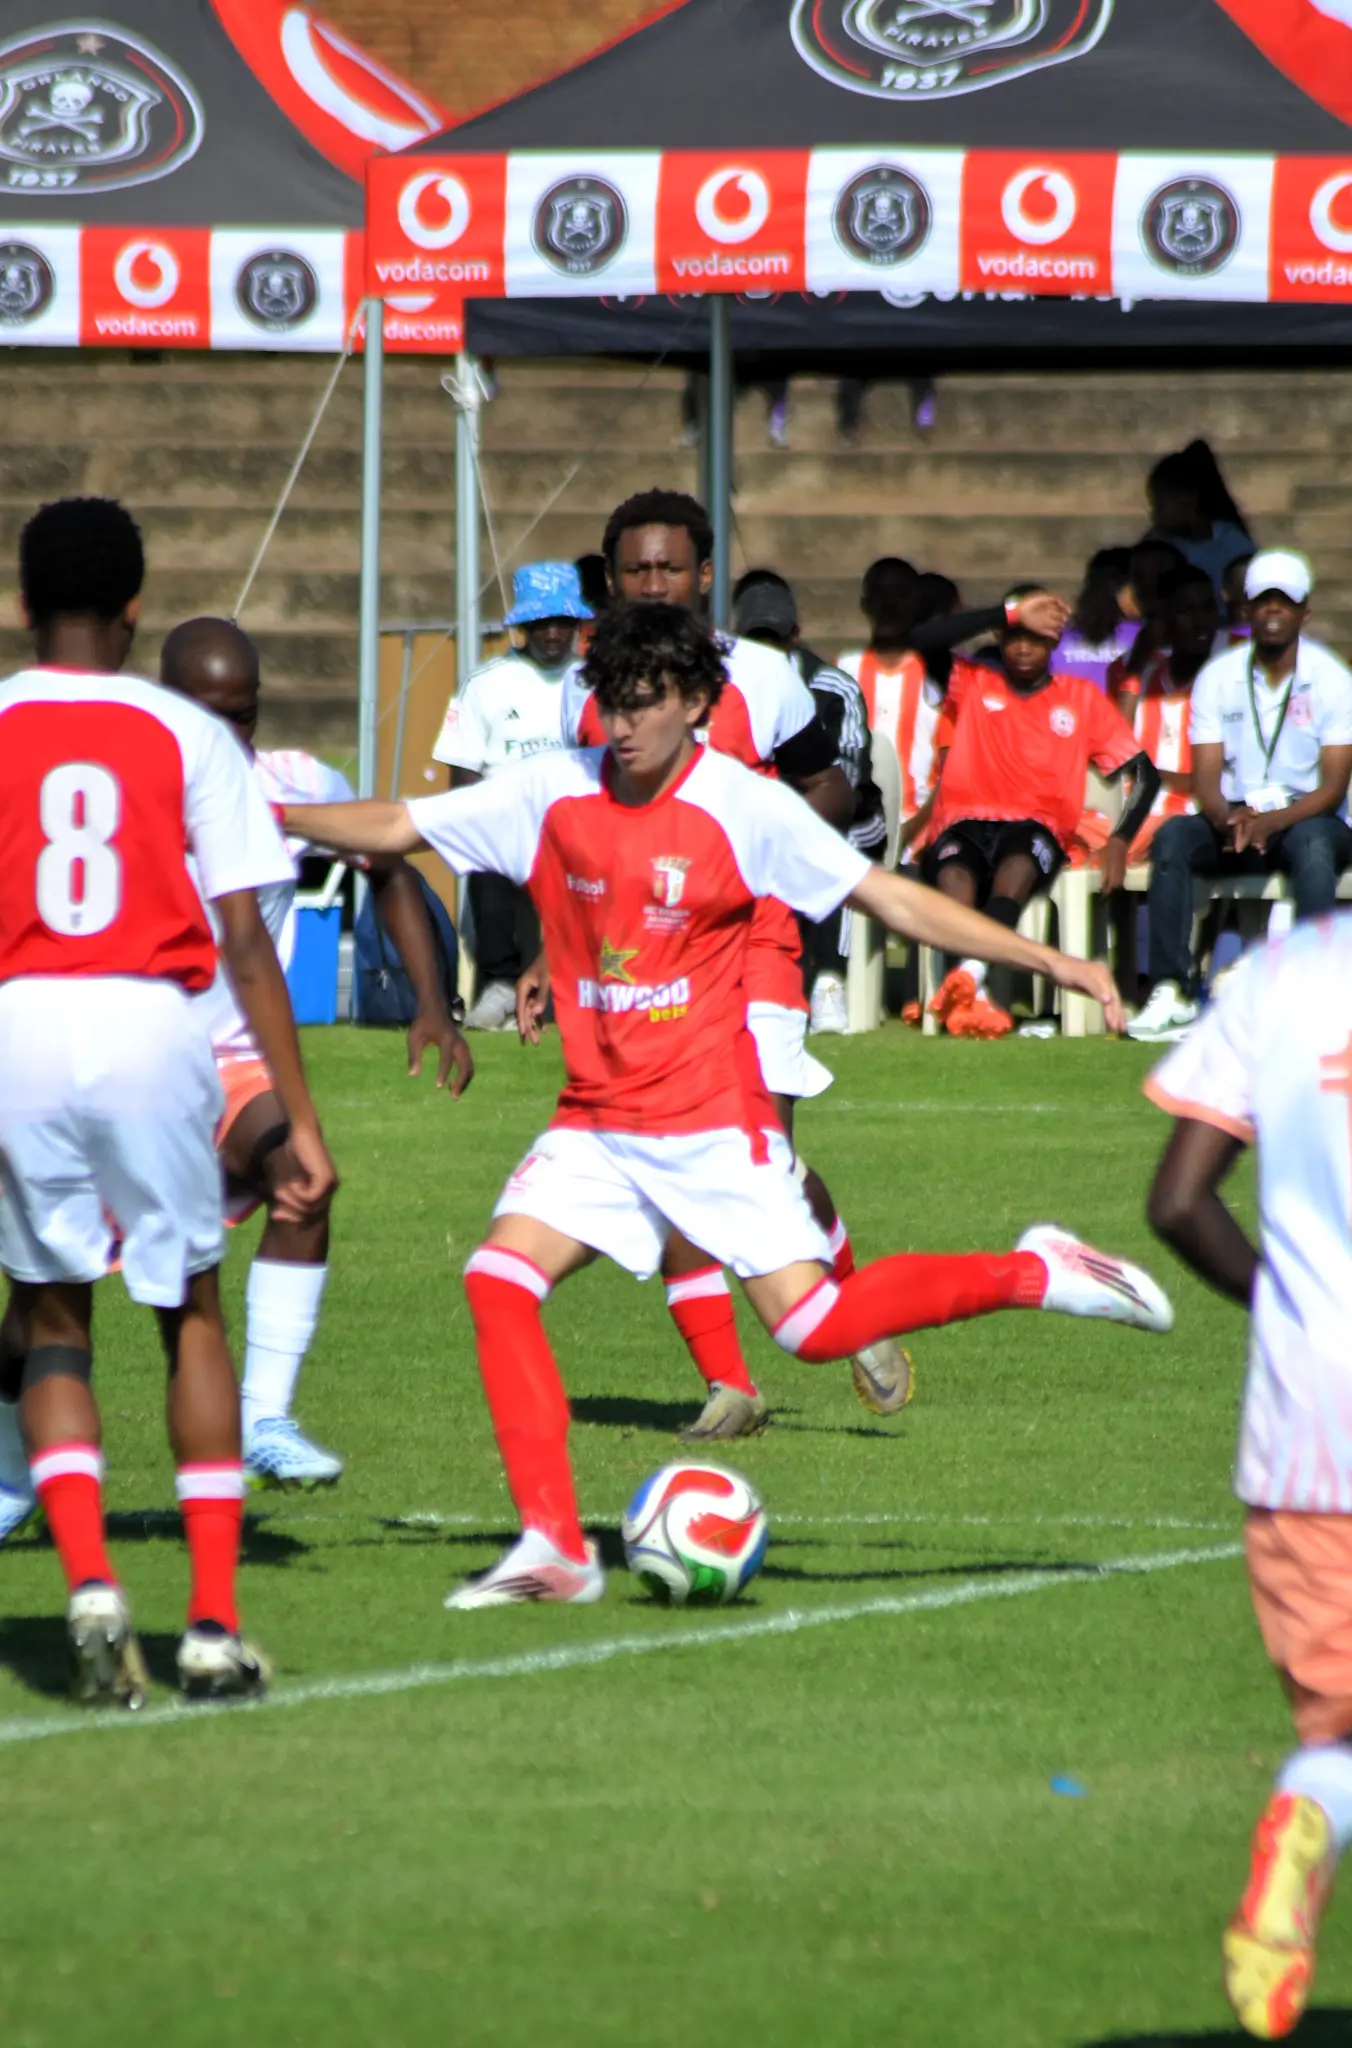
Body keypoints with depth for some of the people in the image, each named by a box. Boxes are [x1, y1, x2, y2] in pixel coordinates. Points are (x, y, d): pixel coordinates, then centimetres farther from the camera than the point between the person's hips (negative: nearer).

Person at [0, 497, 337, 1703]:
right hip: (152, 1019, 0)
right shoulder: (188, 735, 6)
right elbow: (245, 940, 1)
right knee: (191, 1312, 17)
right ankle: (215, 1621, 9)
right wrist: (300, 1118, 4)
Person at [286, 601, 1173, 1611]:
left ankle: (1035, 1275, 8)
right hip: (596, 1122, 4)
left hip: (714, 1120, -4)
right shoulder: (555, 794, 1)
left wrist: (1051, 961, -8)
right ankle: (554, 1547, -11)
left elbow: (893, 899, -5)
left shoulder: (745, 807, -9)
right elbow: (394, 826, 7)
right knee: (499, 1281, -15)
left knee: (813, 1327, -14)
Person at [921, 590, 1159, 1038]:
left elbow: (1142, 772, 15)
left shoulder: (1080, 698, 20)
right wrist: (1003, 615, -4)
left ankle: (970, 971, -62)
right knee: (953, 871, -38)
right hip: (967, 819, 0)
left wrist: (1120, 840, -3)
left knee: (1019, 862, -40)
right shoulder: (971, 685, 21)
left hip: (1037, 828, 0)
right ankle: (974, 997, -57)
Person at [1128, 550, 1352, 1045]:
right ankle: (1172, 992, -33)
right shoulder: (1217, 678, 5)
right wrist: (1229, 818, -25)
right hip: (1235, 819, 2)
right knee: (1173, 836, -27)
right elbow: (1205, 780, -1)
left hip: (1305, 818, -2)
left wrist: (1272, 821, -27)